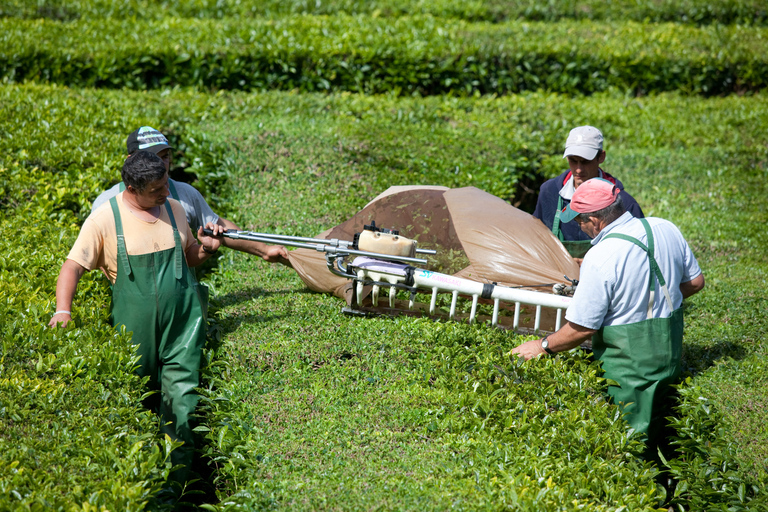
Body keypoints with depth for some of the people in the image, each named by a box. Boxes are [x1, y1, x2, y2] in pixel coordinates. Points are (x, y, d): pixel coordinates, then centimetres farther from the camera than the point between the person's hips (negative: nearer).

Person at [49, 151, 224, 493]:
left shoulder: (174, 210, 9)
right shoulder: (105, 218, -5)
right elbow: (73, 266, -6)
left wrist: (206, 248, 1)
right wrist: (63, 309, -20)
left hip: (182, 323, 3)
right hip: (134, 328, -2)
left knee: (181, 399, -2)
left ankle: (178, 483, 6)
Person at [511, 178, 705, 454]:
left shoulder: (600, 259, -26)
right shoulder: (666, 229, -5)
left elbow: (582, 328, -20)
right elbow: (695, 282, 8)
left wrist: (542, 346, -4)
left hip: (628, 364, -7)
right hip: (670, 353, 7)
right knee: (654, 430, 23)